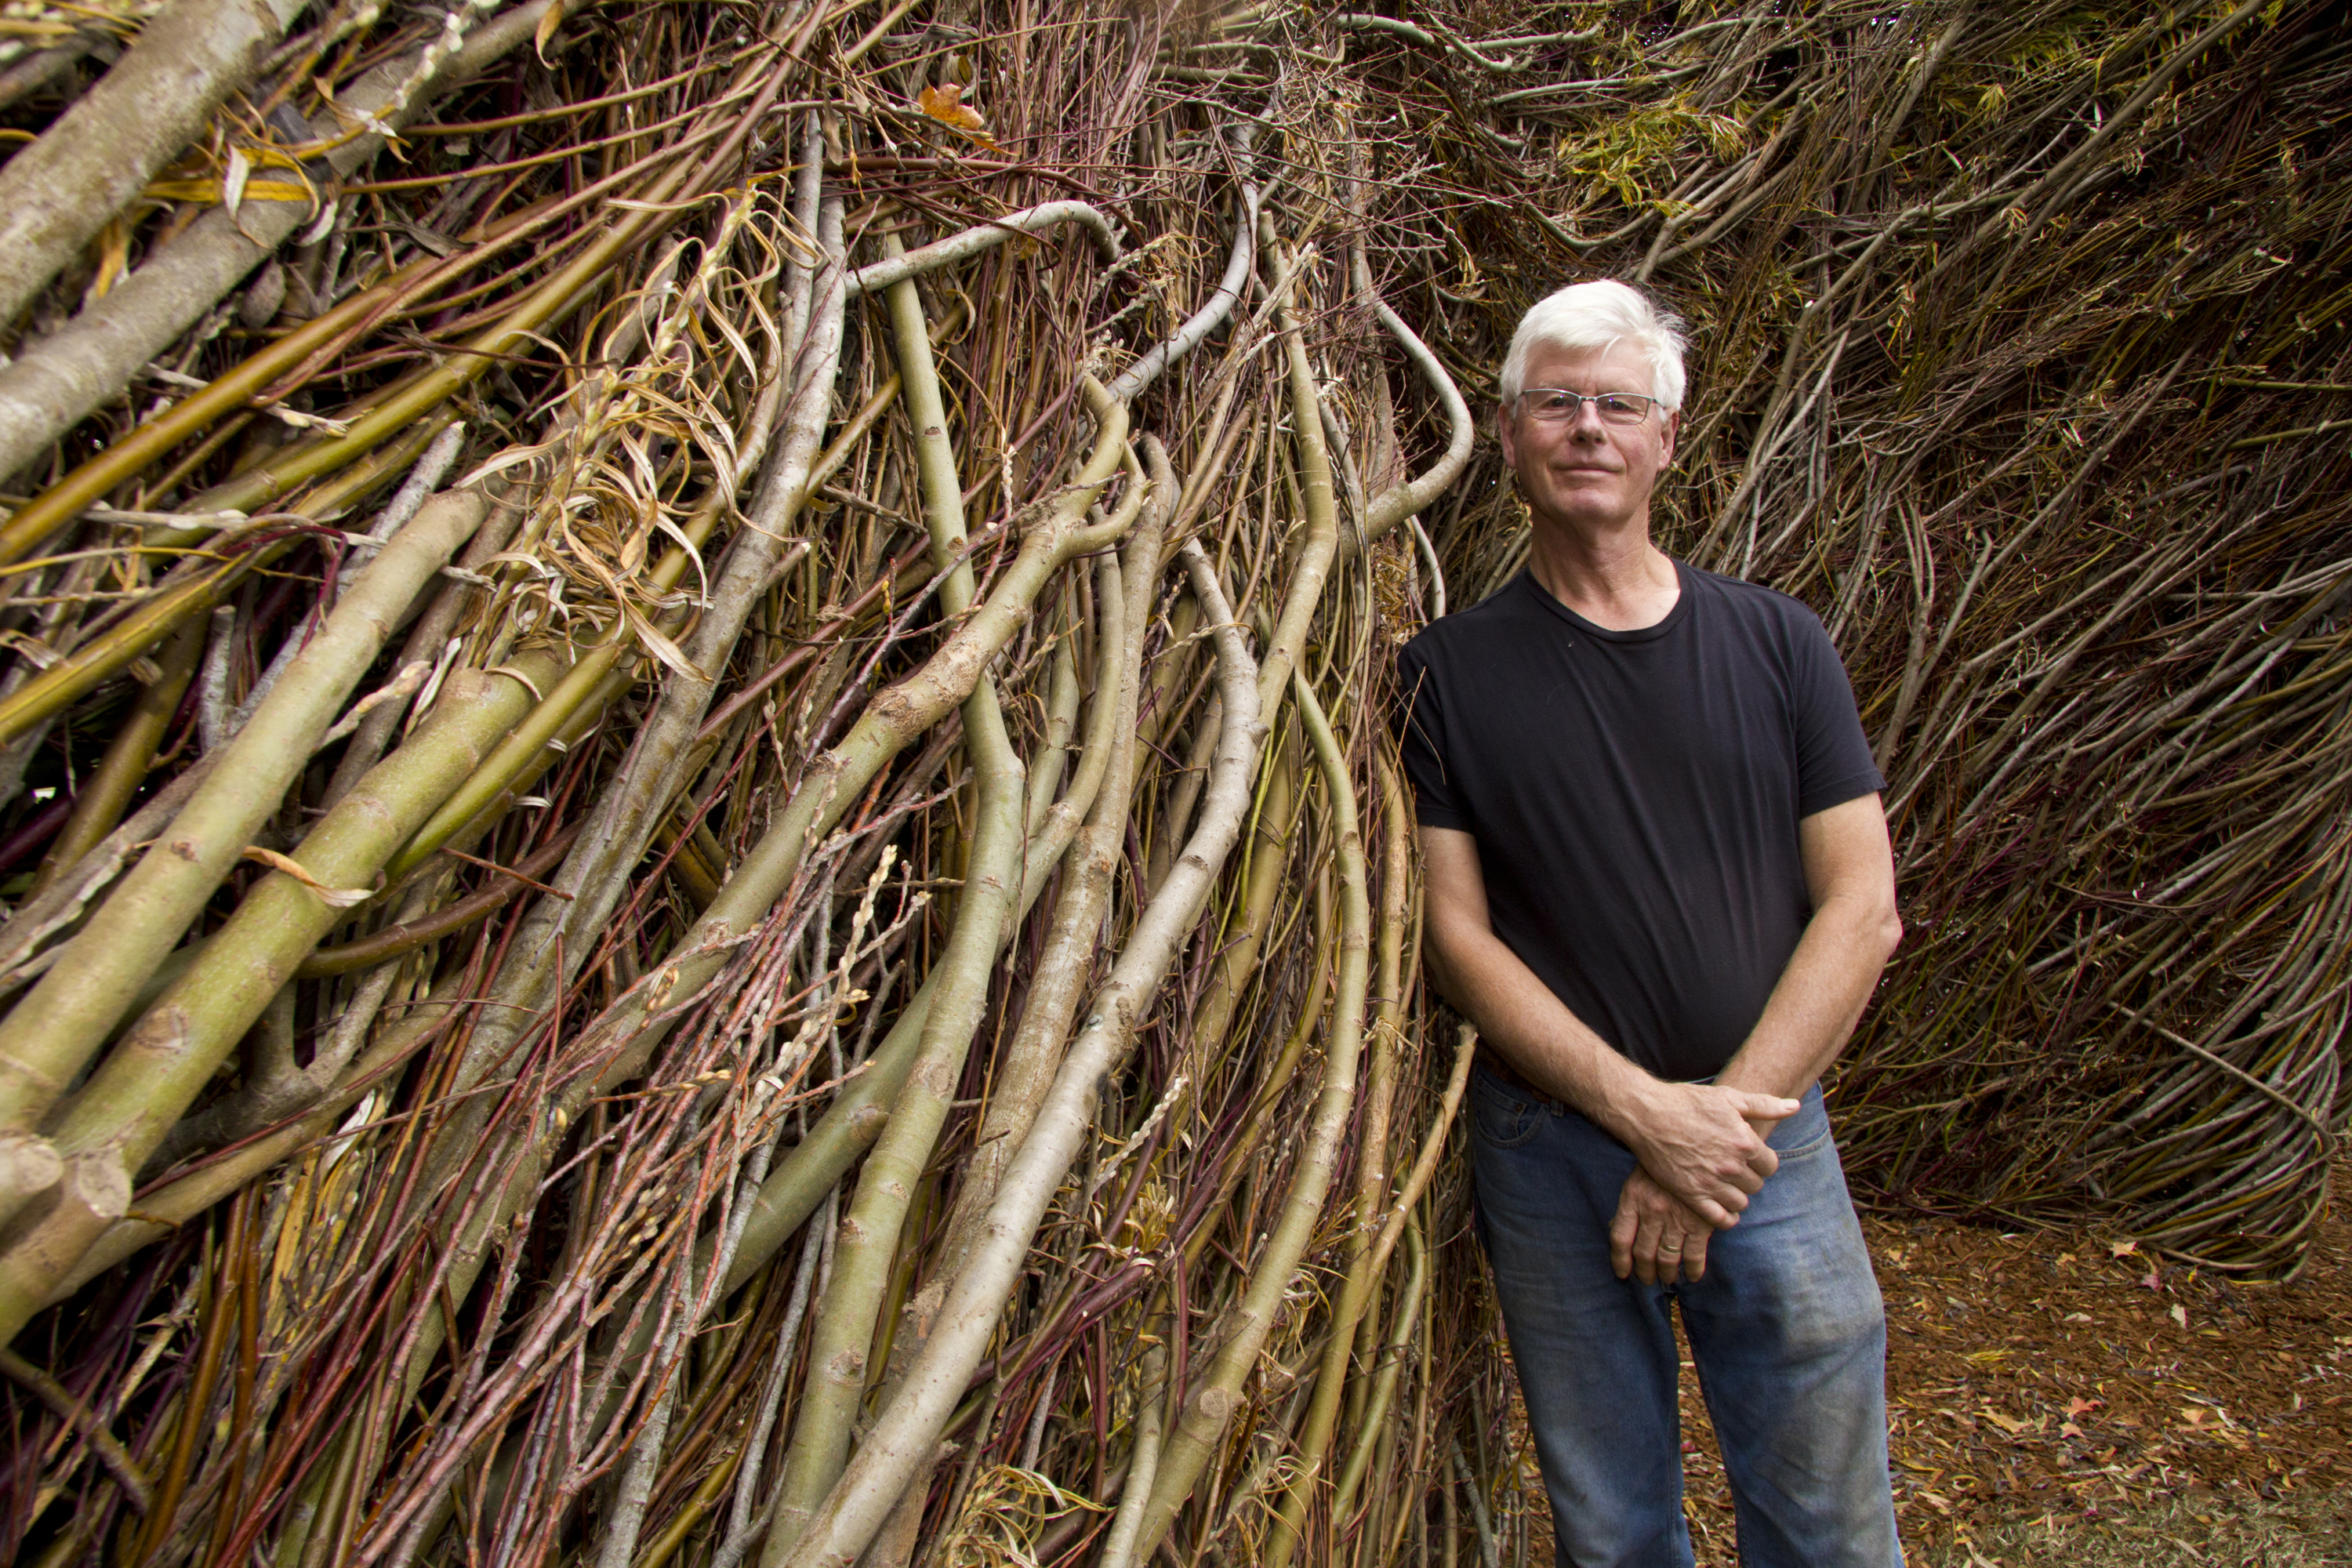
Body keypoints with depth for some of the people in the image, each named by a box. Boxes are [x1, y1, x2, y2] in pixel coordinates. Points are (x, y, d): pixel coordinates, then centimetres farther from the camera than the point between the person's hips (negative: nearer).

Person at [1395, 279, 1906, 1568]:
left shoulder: (1775, 643, 4)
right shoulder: (1450, 672, 0)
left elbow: (1862, 907, -1)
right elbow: (1457, 932, -5)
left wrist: (1723, 1118, -10)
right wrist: (1644, 1109, -14)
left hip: (1765, 1140, 1)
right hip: (1554, 1149, -1)